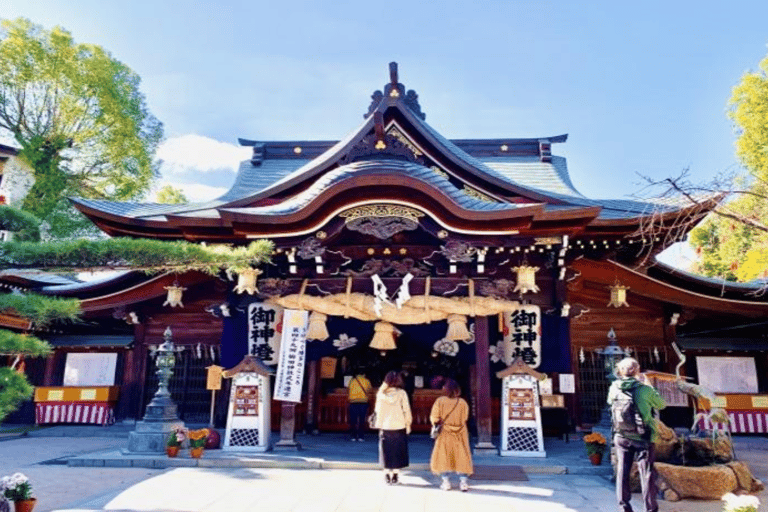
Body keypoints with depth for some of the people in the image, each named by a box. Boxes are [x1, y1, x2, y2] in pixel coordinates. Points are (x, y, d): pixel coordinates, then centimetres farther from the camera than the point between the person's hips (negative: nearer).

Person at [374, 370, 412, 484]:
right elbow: (406, 410, -5)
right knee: (398, 450, 8)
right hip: (399, 426, -2)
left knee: (386, 451, 11)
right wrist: (408, 424, 5)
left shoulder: (381, 393, -2)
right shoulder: (401, 393, -9)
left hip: (385, 427, 2)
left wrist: (379, 425, 16)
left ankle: (387, 474, 12)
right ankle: (396, 474, 8)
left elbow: (378, 410, 5)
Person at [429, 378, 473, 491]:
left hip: (445, 434, -1)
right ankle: (463, 481, 10)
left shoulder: (440, 401, -12)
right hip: (460, 435, 1)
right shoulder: (463, 402, -8)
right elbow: (465, 418, 2)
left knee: (444, 457, 11)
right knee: (461, 457, 11)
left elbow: (434, 418, -8)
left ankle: (446, 482, 12)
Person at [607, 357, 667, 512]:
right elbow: (662, 404, 1)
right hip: (642, 437, -3)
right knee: (646, 473, 6)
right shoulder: (644, 390, -14)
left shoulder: (614, 388, -5)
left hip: (621, 437, 3)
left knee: (622, 471, 11)